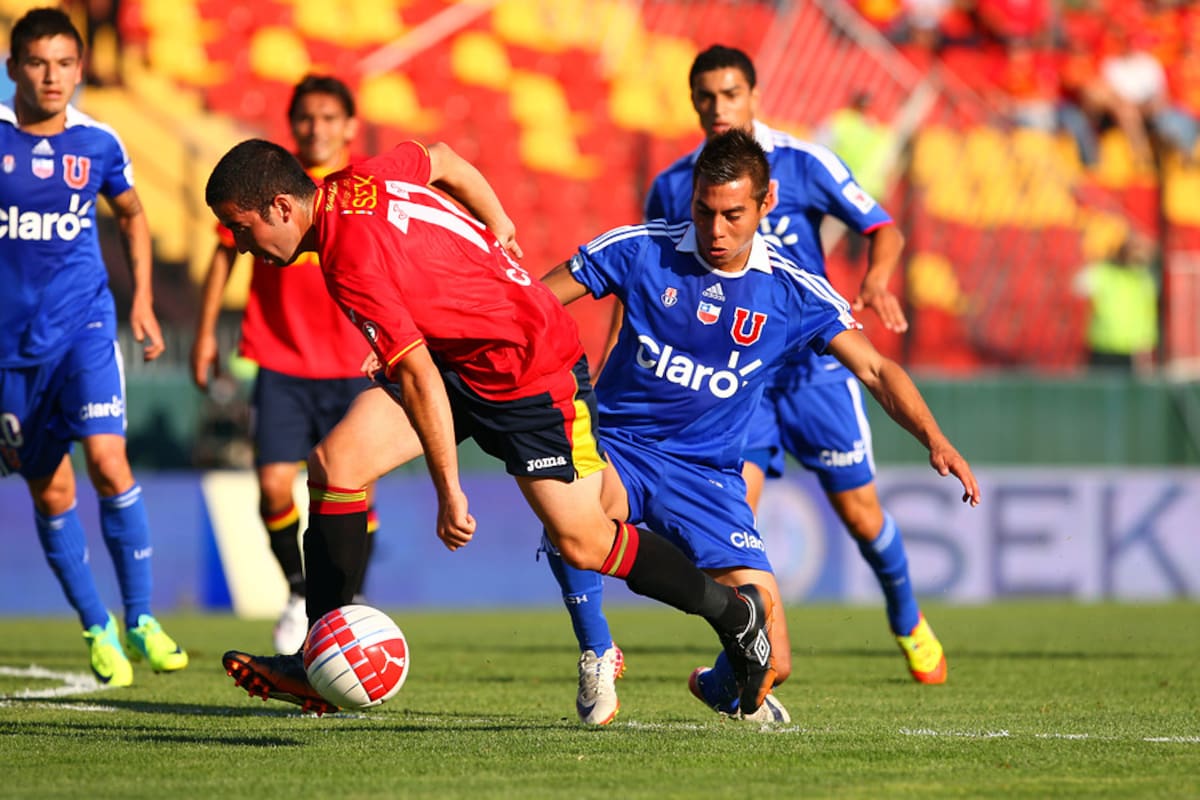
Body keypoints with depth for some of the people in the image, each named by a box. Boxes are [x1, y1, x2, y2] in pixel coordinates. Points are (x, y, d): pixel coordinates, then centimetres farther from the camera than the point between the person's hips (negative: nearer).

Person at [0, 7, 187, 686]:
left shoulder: (98, 143, 1)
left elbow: (133, 216, 18)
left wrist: (143, 302, 11)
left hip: (84, 323, 0)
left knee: (109, 462, -18)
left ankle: (140, 617, -7)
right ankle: (96, 629, 20)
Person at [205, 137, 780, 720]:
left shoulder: (353, 261, -31)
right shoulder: (357, 183, -7)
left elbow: (419, 376, -31)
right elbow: (440, 160, 11)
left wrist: (450, 493, -28)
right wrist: (496, 224, 24)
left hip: (535, 376, -9)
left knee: (582, 542, -3)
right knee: (335, 463, -7)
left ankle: (736, 616, 20)